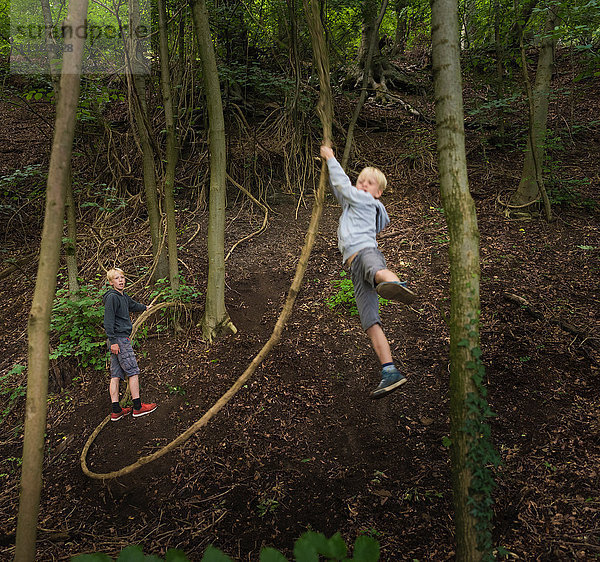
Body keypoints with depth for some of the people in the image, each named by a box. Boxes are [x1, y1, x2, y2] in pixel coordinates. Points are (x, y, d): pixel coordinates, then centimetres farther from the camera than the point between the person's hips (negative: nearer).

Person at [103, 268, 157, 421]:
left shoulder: (123, 296, 16)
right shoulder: (112, 297, -12)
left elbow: (133, 305, 38)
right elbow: (108, 321, -17)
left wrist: (145, 307, 56)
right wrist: (113, 341, -20)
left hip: (120, 340, 9)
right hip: (119, 339, -9)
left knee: (116, 375, 7)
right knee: (133, 372, -5)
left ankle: (116, 411, 9)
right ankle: (138, 407, 1)